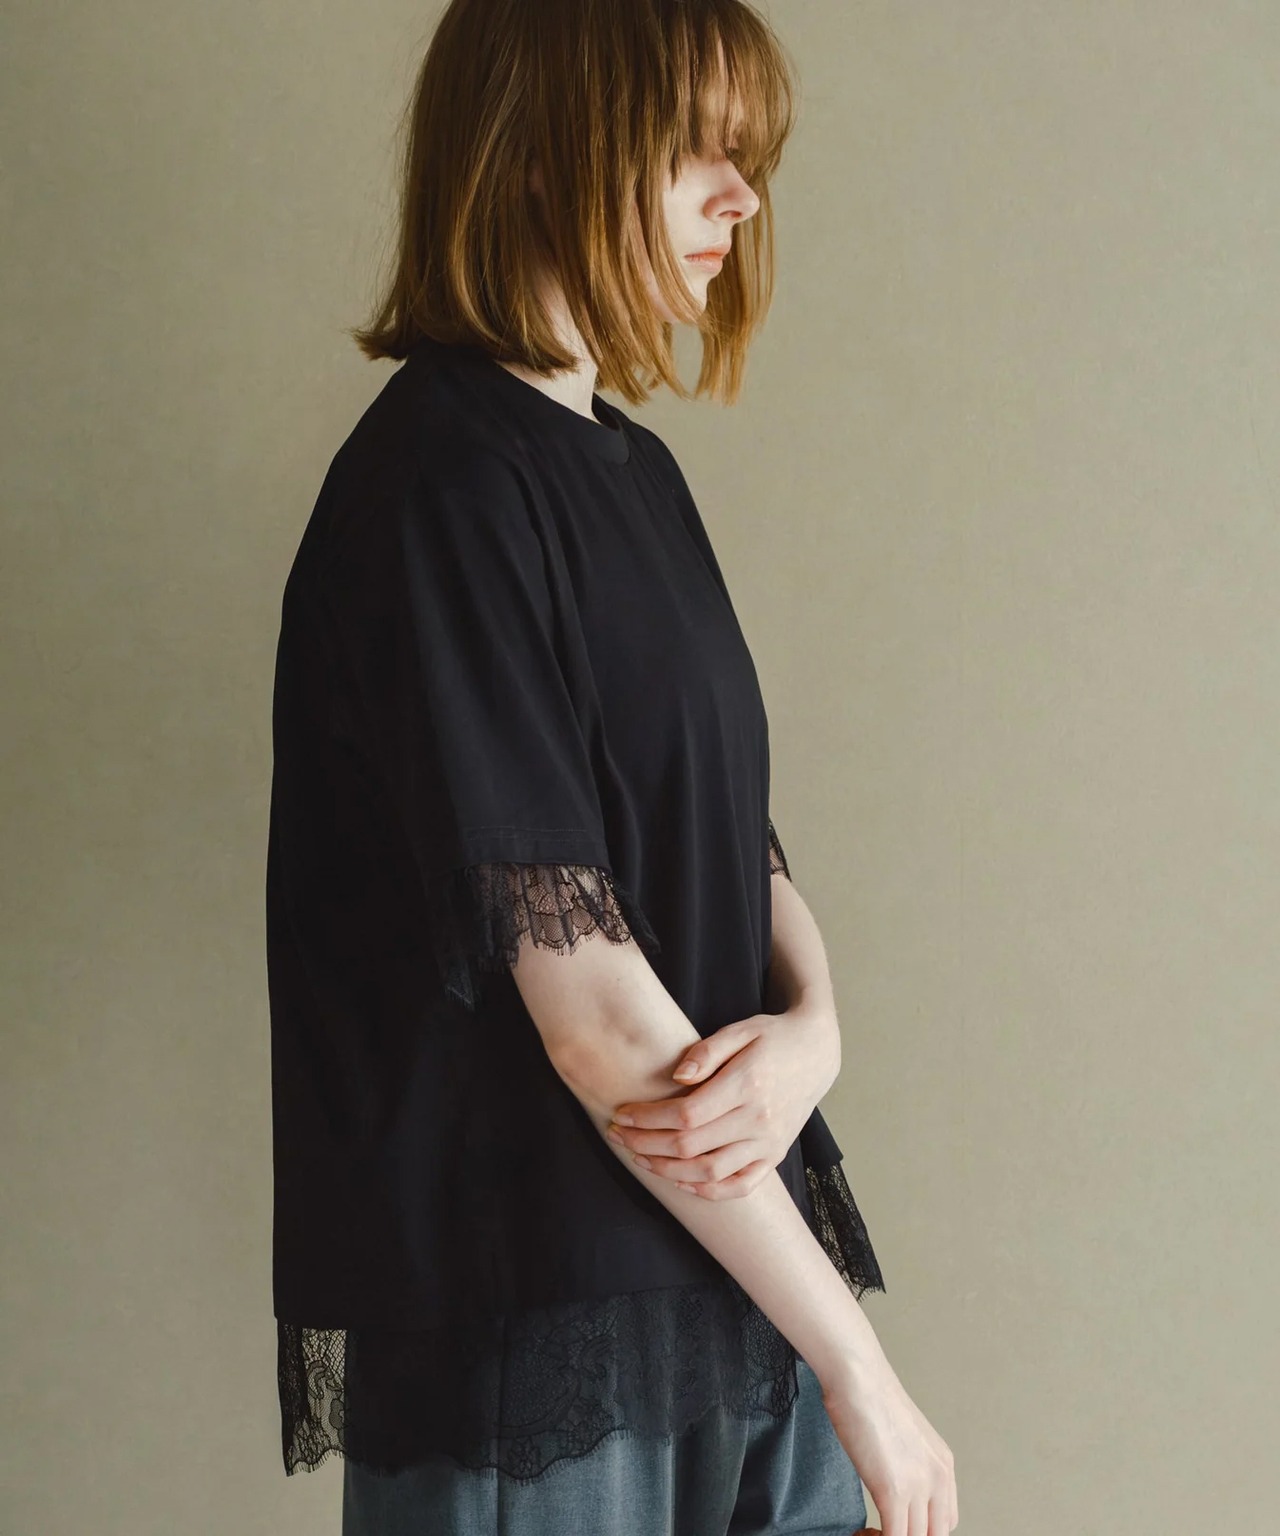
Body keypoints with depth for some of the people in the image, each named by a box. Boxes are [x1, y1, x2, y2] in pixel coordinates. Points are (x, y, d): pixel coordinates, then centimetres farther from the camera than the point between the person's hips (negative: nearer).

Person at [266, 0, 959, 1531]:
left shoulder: (632, 469, 12)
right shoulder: (438, 486, -17)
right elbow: (585, 999, -20)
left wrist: (809, 1027, -10)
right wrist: (852, 1359, -15)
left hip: (726, 1262, 8)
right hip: (542, 1311, -8)